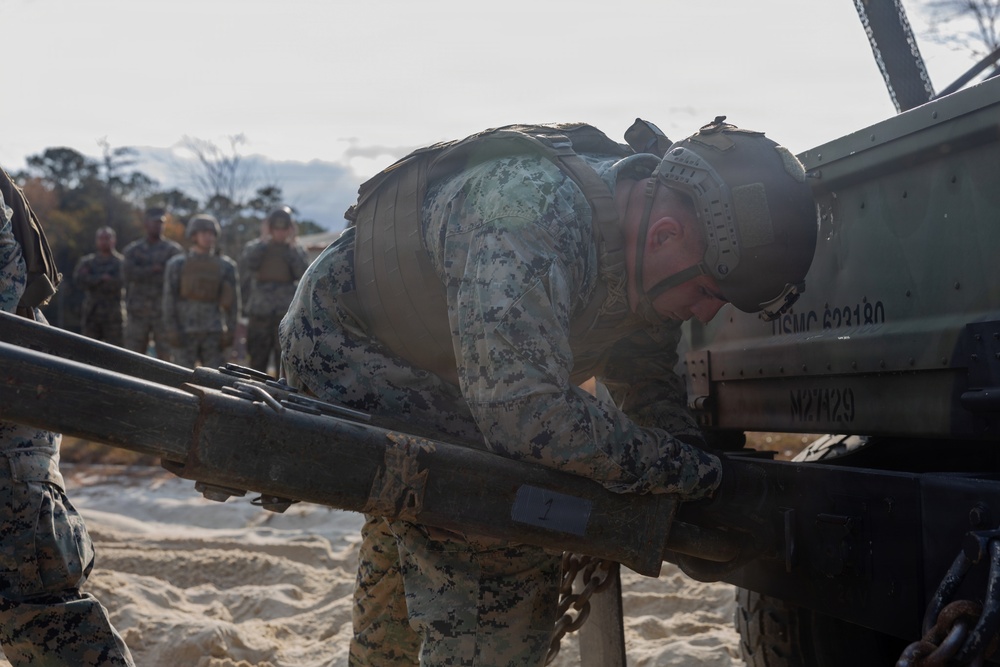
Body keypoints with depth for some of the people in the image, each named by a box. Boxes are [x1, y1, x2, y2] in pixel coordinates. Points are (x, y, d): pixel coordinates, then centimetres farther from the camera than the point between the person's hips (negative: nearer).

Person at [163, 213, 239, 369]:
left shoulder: (226, 265, 7)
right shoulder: (177, 264, 4)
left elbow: (232, 301, 7)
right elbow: (169, 299, 1)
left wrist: (230, 331, 0)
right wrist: (171, 330, -7)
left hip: (214, 333, 1)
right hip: (185, 332, -1)